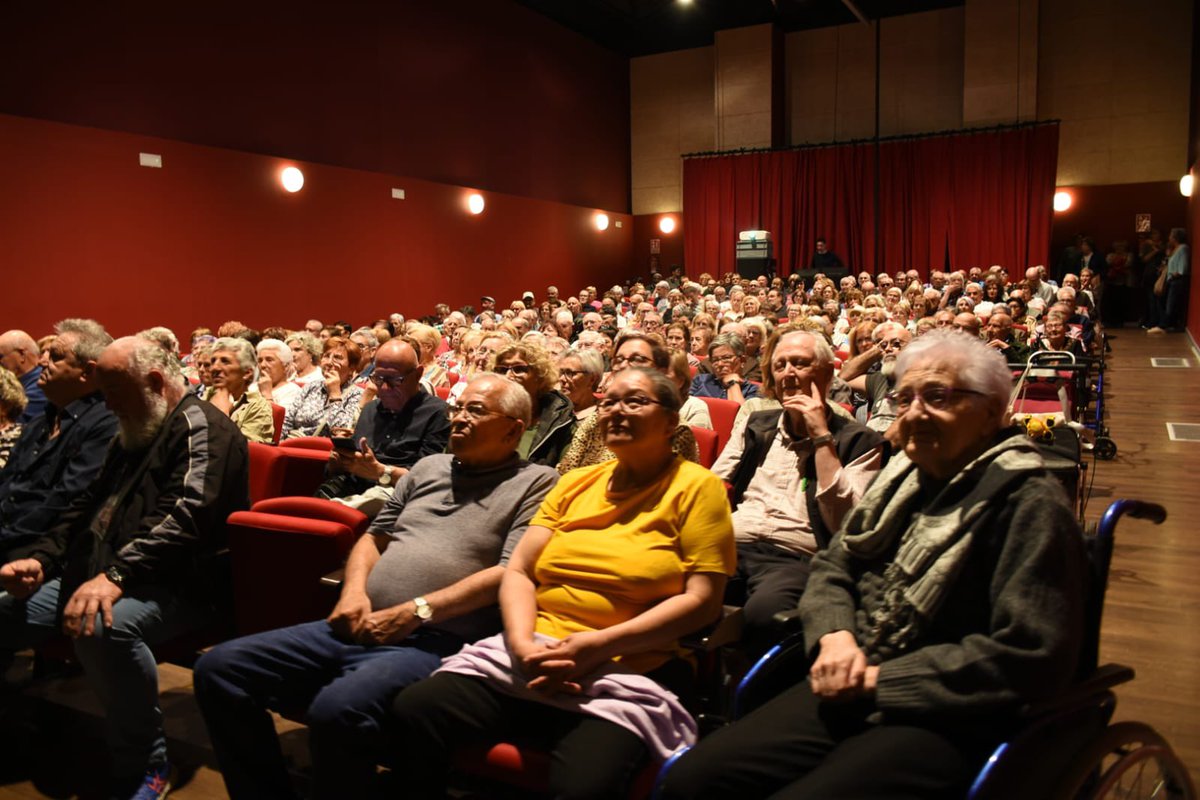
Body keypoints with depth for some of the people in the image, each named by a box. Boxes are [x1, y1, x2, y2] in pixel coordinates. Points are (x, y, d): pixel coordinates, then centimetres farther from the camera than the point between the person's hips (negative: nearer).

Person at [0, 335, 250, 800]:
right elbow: (87, 507, 26)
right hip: (96, 576, 10)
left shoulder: (201, 428, -11)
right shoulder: (132, 435, 20)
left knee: (104, 627, -37)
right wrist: (42, 558, 8)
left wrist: (116, 575, -36)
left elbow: (185, 519, -26)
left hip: (175, 584, -10)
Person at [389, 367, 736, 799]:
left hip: (627, 672, -4)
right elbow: (518, 572, 11)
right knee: (413, 711, -17)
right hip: (532, 655, 5)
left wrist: (598, 645, -16)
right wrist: (523, 644, -9)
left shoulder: (697, 487, 2)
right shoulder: (575, 483, 16)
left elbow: (702, 600, -7)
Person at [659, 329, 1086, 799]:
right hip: (850, 693, 7)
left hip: (944, 722, -6)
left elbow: (1031, 656, -18)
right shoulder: (904, 476, 14)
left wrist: (880, 680, -15)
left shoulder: (1029, 504, -10)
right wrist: (835, 634, -6)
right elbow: (832, 566, 17)